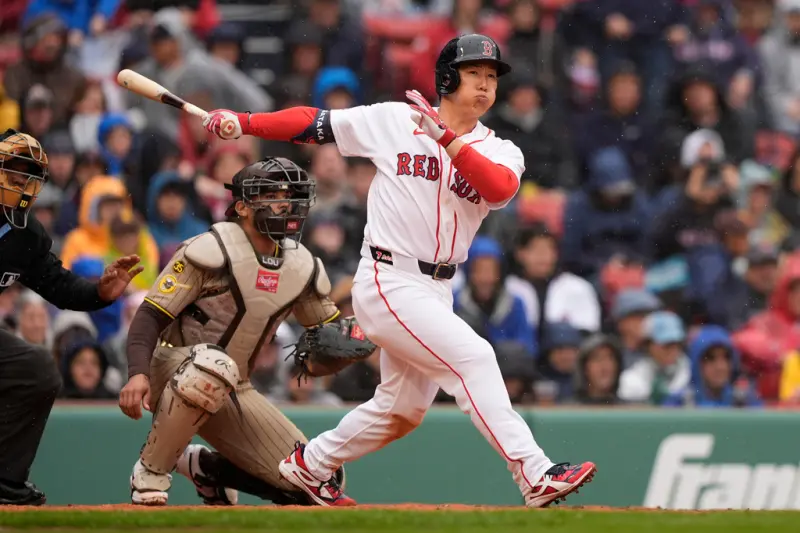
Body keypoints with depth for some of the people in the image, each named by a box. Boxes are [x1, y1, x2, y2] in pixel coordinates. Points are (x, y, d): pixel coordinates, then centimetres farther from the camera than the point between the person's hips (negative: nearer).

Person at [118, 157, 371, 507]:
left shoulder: (303, 267, 4)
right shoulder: (212, 249, -15)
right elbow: (151, 316, -18)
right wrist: (137, 373, -36)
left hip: (233, 391, 6)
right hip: (174, 371, -6)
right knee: (214, 366, -43)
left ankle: (205, 467, 18)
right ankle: (150, 472, -23)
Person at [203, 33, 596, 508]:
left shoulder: (500, 152, 4)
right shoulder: (395, 120, -1)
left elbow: (500, 188, -19)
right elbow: (315, 123, 4)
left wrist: (446, 136, -28)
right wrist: (242, 123, -5)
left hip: (436, 290, 6)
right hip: (388, 282, -6)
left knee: (403, 411, 14)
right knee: (473, 356, -21)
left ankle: (308, 467, 36)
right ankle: (537, 476, -27)